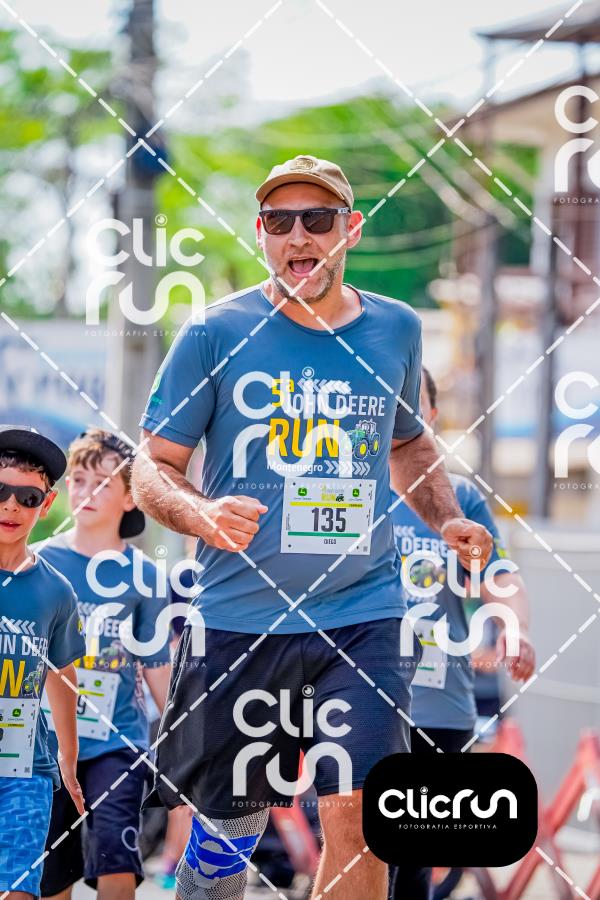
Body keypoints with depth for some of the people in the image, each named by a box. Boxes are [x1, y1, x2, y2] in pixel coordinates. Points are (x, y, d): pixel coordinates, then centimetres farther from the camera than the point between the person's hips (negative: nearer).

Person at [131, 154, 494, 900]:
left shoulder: (395, 330, 8)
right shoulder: (214, 335, -2)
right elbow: (152, 467, 0)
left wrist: (447, 518, 8)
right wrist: (200, 514, -21)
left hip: (362, 616, 2)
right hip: (239, 618, -1)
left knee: (357, 820, -11)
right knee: (228, 829, 5)